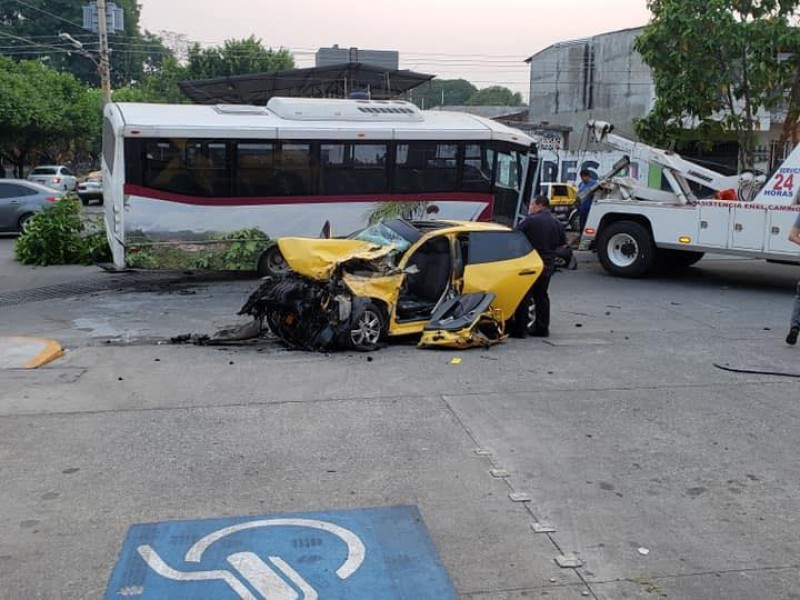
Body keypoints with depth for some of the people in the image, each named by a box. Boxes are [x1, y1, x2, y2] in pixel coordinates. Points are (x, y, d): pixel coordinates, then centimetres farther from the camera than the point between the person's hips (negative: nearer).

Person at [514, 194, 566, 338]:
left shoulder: (530, 220, -11)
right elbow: (562, 244, 16)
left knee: (523, 297, -2)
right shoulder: (556, 223, 9)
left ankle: (520, 329, -3)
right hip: (548, 265, 7)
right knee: (542, 296, 16)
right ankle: (542, 328, 18)